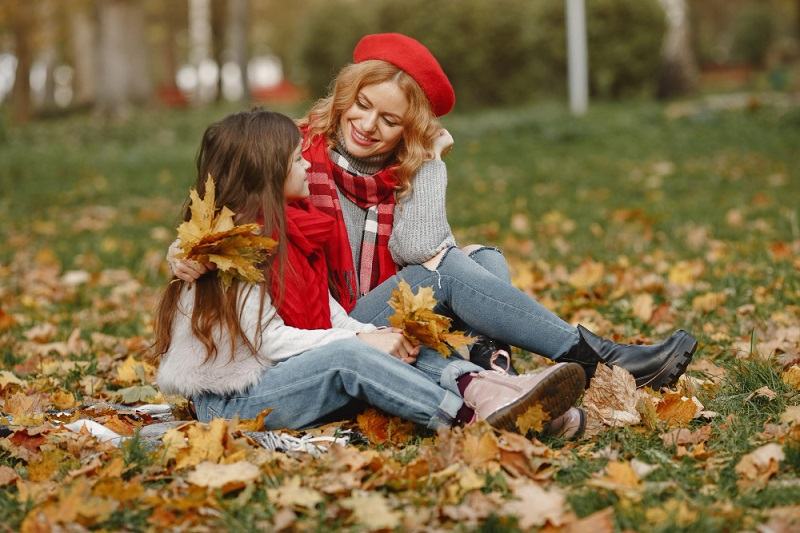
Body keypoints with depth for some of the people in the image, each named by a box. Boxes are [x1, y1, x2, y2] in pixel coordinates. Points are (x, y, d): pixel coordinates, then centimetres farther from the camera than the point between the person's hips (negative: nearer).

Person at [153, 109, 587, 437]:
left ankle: (480, 387, -33)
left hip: (279, 374, 9)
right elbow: (270, 340, -20)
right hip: (231, 401, -9)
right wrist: (363, 340, -20)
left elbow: (330, 314, 9)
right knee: (349, 355, -30)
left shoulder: (287, 229, 11)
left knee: (389, 346, -8)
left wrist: (379, 335, -10)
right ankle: (474, 417, -40)